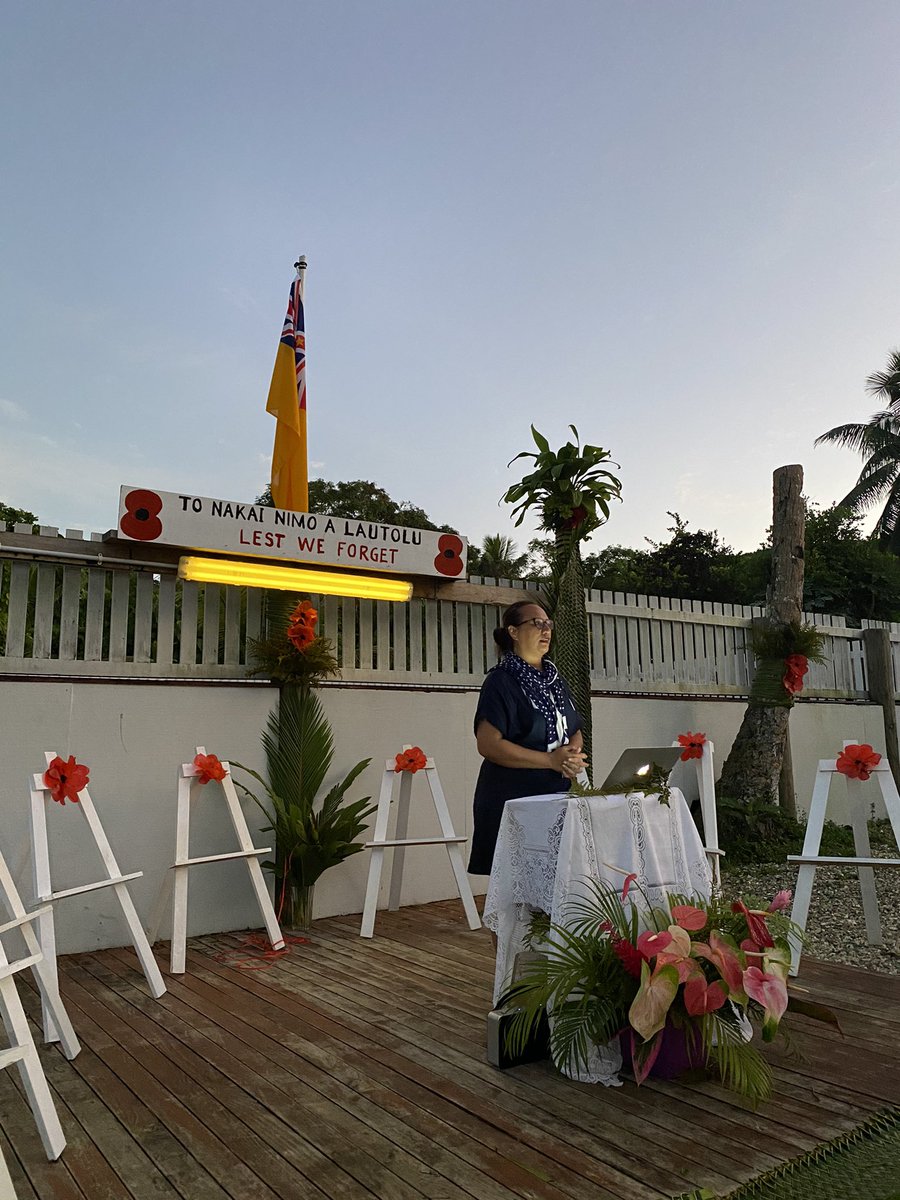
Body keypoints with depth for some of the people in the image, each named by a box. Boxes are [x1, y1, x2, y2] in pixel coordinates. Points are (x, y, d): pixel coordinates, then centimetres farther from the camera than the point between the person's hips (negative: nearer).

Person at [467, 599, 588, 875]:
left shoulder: (554, 679, 16)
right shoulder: (501, 681, -7)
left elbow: (575, 731, 22)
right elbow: (488, 744, -16)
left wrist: (572, 753, -2)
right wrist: (550, 760, -18)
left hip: (557, 795, 7)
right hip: (513, 799, -6)